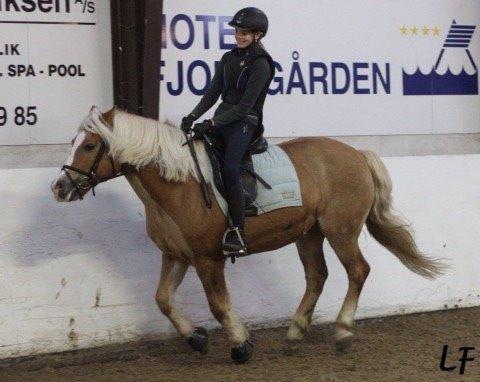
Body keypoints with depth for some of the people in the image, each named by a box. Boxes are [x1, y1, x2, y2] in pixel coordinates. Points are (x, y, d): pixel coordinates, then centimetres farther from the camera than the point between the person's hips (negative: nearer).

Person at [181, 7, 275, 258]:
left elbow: (245, 105, -14)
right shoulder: (229, 58, 14)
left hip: (244, 123, -8)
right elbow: (213, 93, 13)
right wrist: (193, 116, -2)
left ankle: (237, 232, -30)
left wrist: (213, 122, -18)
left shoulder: (260, 64, -9)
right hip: (222, 118, 8)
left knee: (230, 168, -28)